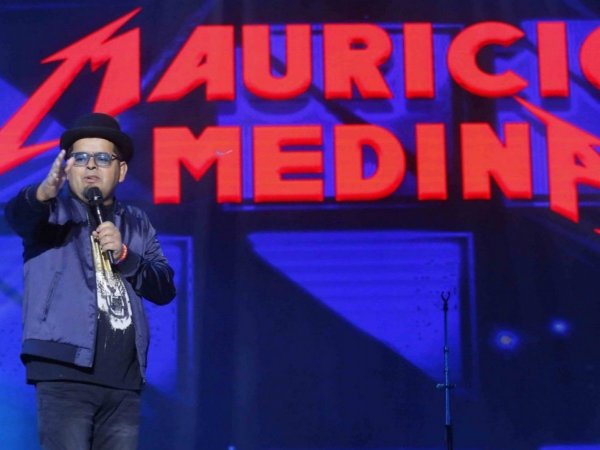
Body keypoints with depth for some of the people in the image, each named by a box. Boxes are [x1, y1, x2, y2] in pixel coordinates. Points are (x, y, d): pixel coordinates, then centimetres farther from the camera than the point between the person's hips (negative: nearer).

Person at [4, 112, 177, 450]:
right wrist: (45, 193, -38)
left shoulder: (137, 224, 20)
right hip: (65, 372, -4)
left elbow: (165, 289, 10)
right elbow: (16, 214, -15)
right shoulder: (55, 211, 9)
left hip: (124, 378, 4)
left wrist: (124, 255, -7)